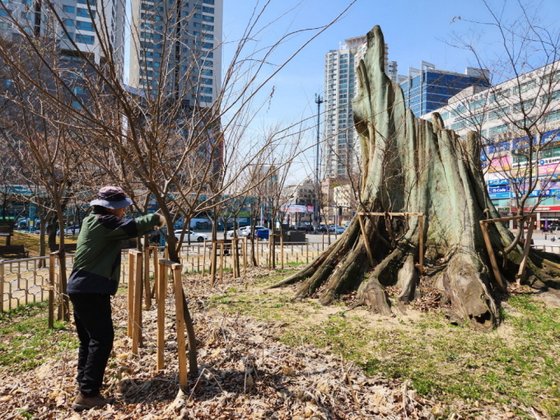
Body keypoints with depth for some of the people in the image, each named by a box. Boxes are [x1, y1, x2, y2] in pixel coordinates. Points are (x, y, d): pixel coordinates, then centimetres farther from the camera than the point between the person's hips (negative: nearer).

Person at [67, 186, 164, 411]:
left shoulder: (93, 221, 16)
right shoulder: (103, 222, -14)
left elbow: (123, 230, 20)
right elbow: (131, 227, -21)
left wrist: (149, 224, 12)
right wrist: (155, 219, -5)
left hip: (81, 288, 10)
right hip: (91, 290, -10)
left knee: (88, 339, 18)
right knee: (102, 339, -5)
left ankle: (84, 385, 28)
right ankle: (87, 394, -2)